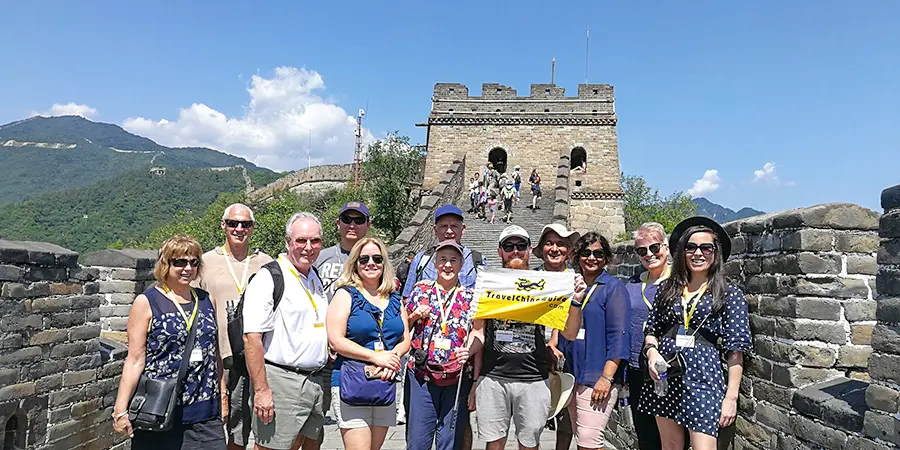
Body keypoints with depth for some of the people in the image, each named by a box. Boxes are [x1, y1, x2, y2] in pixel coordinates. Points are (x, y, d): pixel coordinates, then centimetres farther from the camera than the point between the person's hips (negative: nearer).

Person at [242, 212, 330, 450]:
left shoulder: (316, 278, 14)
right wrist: (261, 390, -20)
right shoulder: (269, 278, -10)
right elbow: (252, 338, -16)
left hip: (314, 381, 8)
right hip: (280, 382, -7)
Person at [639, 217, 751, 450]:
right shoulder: (667, 289, 8)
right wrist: (651, 351, -7)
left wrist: (731, 397, -7)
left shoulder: (730, 294, -1)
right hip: (664, 377, 4)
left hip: (703, 377, -3)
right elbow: (652, 330, 15)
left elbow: (735, 350, -3)